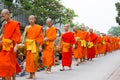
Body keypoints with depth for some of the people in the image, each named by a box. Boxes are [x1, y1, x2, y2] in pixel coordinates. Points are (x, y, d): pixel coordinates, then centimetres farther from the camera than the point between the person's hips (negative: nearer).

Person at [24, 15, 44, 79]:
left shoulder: (38, 28, 0)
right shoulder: (27, 27, 9)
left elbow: (40, 37, -1)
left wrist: (40, 46, -6)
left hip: (35, 45, -3)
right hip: (28, 44, 3)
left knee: (34, 59, -8)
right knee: (28, 59, 3)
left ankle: (33, 74, 1)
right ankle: (31, 74, 10)